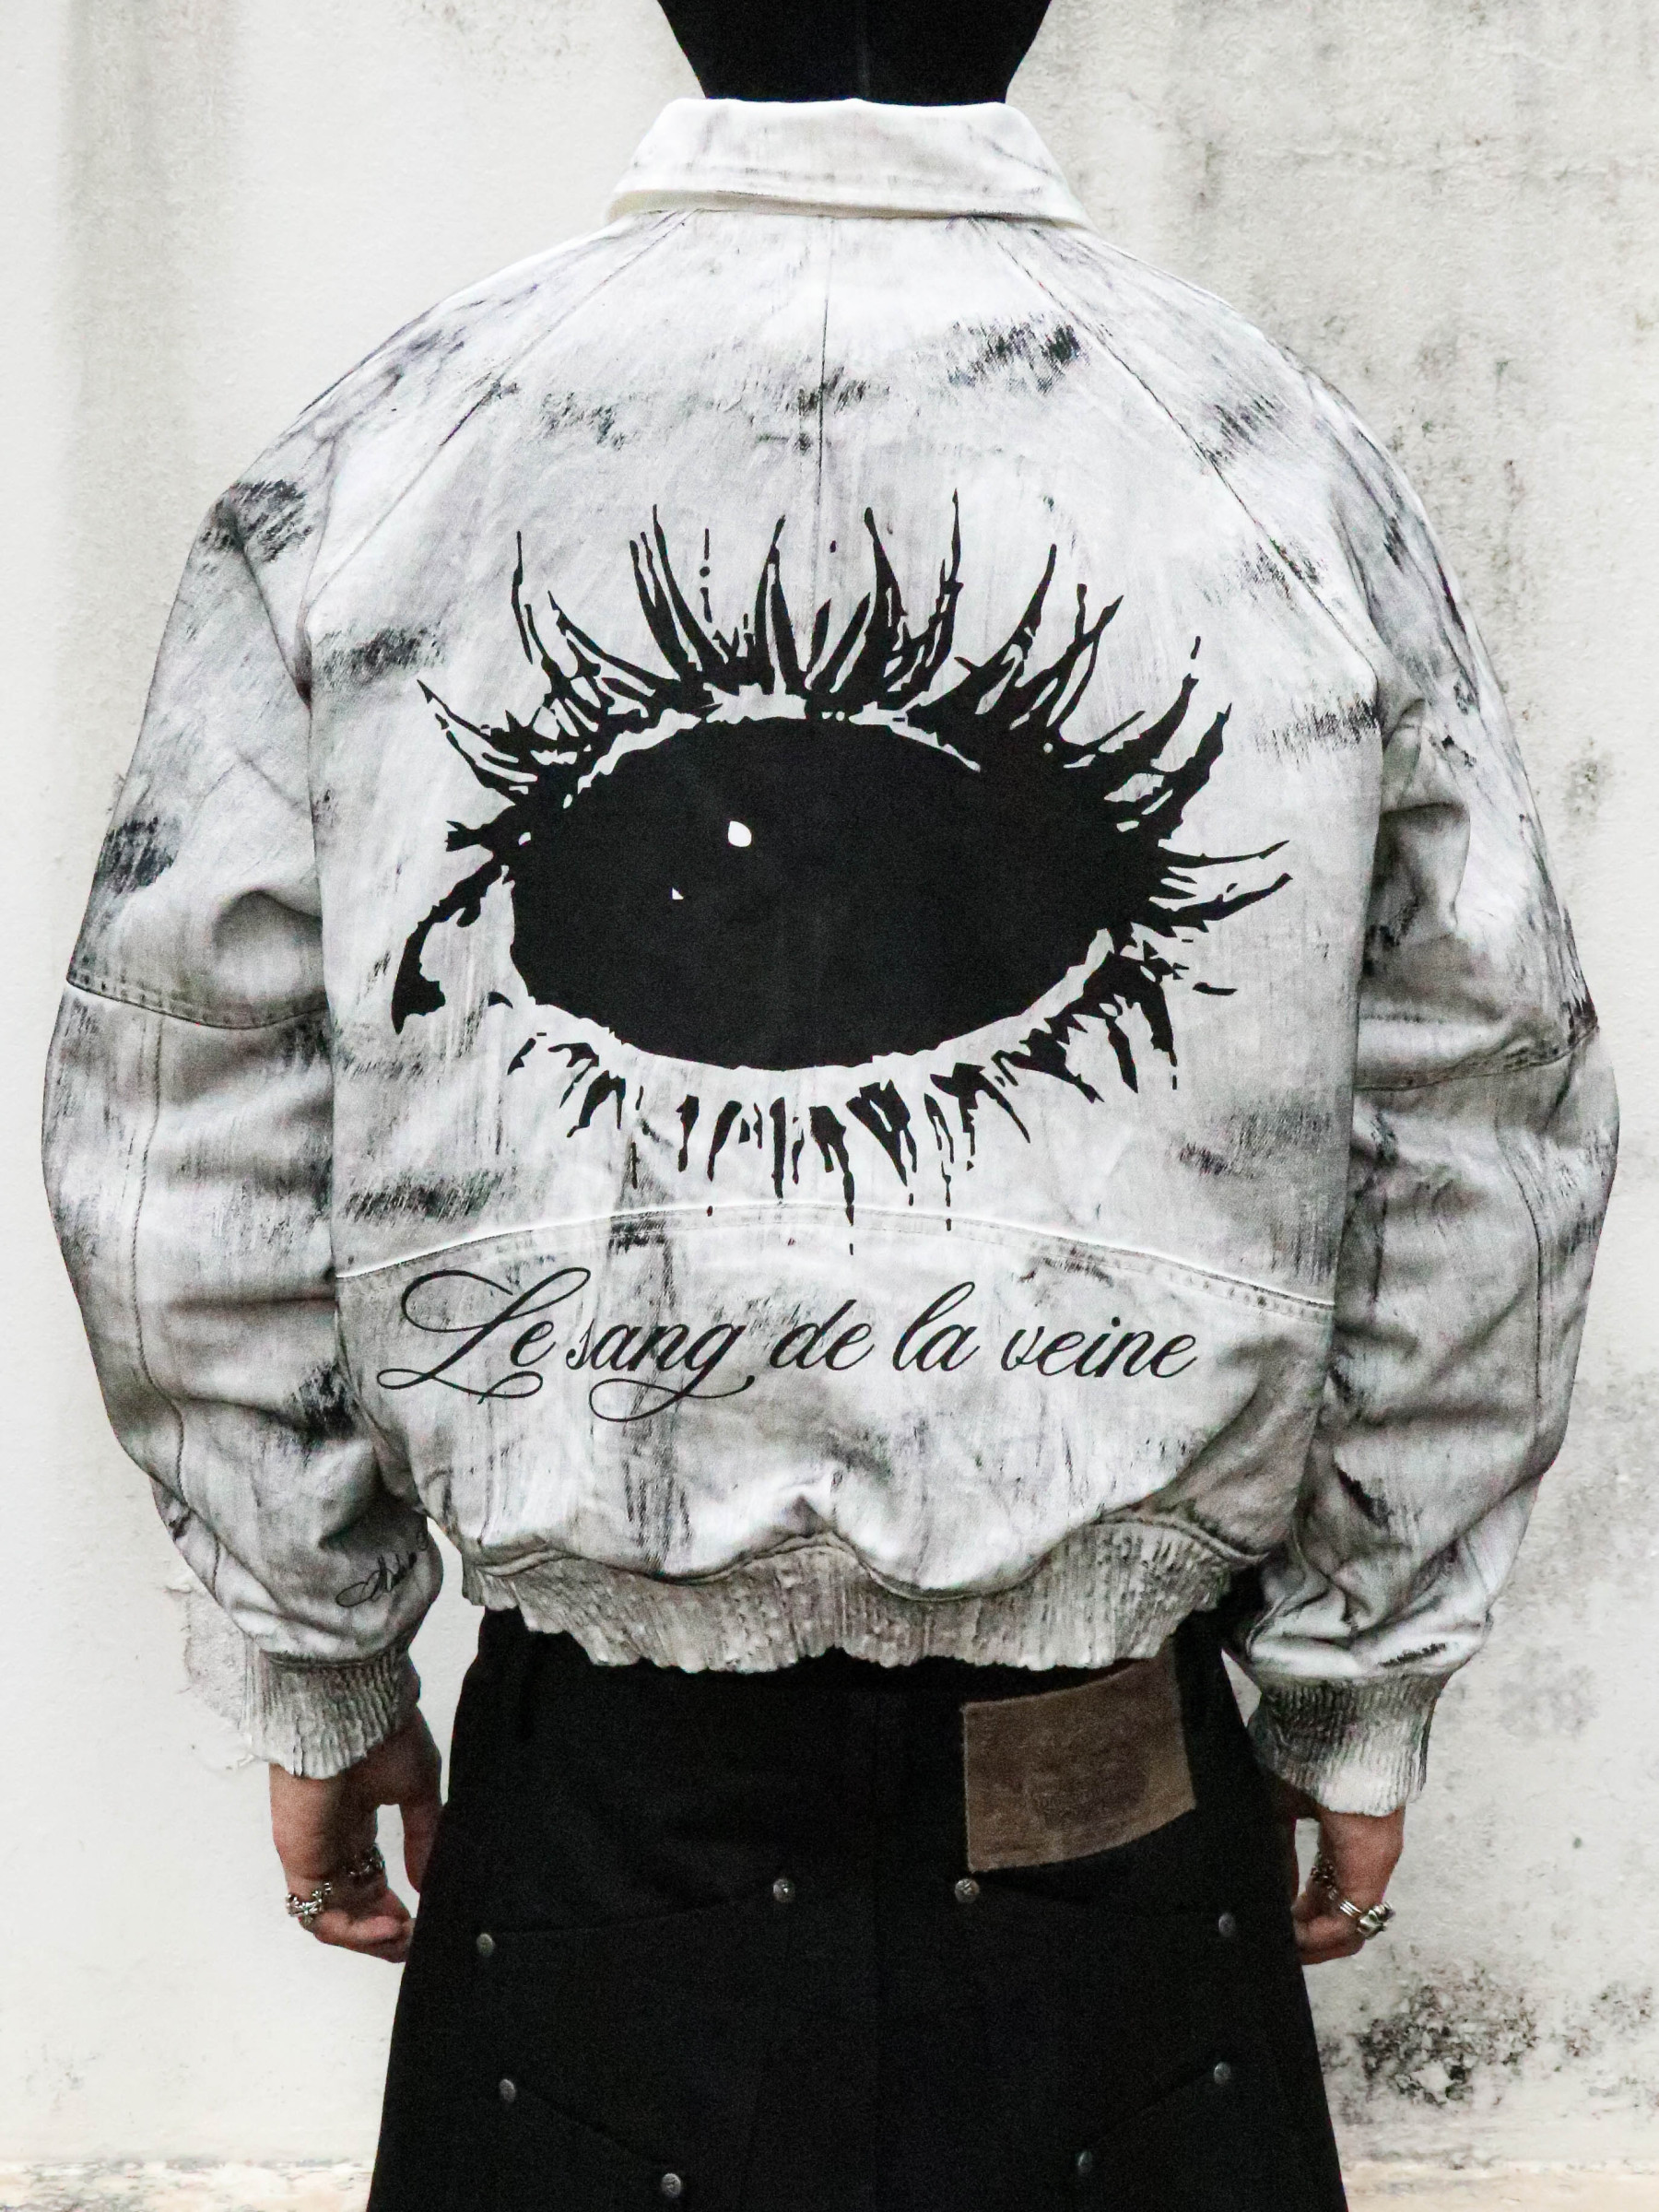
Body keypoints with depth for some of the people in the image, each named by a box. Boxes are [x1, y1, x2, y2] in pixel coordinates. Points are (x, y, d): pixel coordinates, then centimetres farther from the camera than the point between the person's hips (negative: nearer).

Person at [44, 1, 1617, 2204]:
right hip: (1123, 1803, 1)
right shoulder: (1293, 474, -5)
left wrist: (324, 1668, 9)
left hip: (602, 1792, 0)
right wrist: (1363, 1690, 10)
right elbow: (1474, 1165, 0)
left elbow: (190, 1152, -2)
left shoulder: (370, 466, -6)